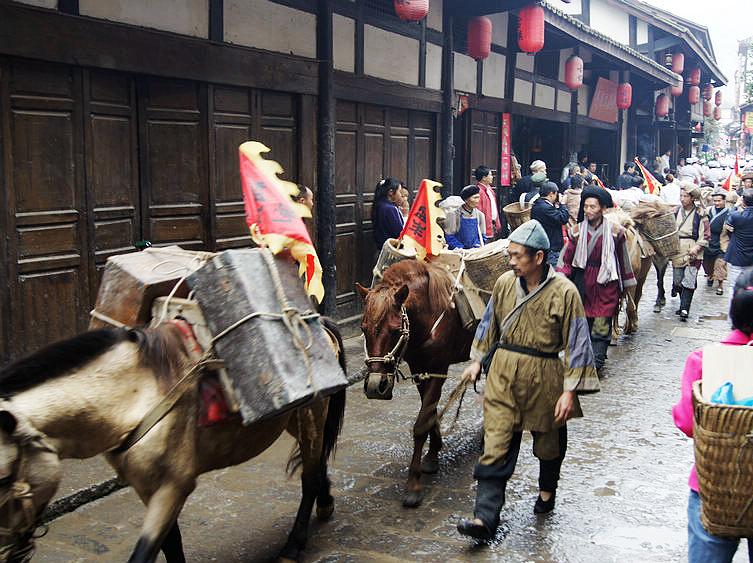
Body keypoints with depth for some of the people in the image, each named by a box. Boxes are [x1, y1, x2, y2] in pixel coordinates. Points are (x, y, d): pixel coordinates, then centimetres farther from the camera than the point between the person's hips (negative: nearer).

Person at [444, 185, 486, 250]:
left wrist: (476, 247, 0)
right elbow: (449, 236, -3)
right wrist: (461, 249, -13)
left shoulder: (479, 215, 11)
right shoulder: (453, 214, -3)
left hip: (475, 251, 4)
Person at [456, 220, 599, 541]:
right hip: (503, 373, 2)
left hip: (543, 377, -2)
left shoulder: (564, 292, -14)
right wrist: (477, 361, 15)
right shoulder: (505, 283, -2)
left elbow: (576, 344, -11)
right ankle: (485, 517, -3)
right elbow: (490, 324, 13)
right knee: (495, 445, -3)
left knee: (548, 441, 18)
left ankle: (547, 490, 46)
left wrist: (570, 391, -14)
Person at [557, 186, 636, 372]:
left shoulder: (615, 231, -3)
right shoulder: (577, 230, 1)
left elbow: (623, 259, 6)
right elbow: (567, 258, 4)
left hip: (606, 282, -2)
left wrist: (624, 286, 10)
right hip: (583, 281, 2)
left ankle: (596, 362, -1)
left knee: (601, 326, -5)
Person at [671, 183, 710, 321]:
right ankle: (684, 305, 23)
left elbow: (706, 235, -2)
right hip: (677, 250, 4)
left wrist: (697, 247, -15)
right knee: (677, 279, 8)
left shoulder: (700, 214, -3)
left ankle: (684, 309, -8)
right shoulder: (676, 211, 7)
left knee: (689, 281, -9)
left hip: (693, 251, -4)